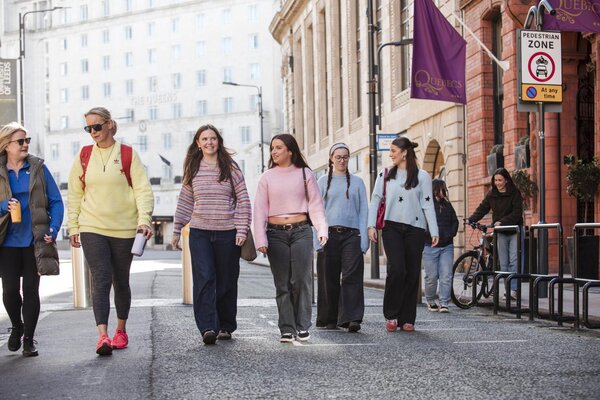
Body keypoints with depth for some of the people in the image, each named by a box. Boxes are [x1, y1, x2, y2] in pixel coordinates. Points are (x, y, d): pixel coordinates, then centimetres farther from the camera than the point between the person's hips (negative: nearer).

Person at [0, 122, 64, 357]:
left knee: (31, 290, 4)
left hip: (35, 241, 0)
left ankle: (29, 338, 16)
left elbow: (56, 202, 3)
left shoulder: (38, 168, 2)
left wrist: (53, 229, -10)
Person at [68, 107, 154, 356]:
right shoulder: (84, 156, 6)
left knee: (121, 282, 11)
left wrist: (144, 219, -16)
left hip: (124, 229, 0)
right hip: (92, 229, 0)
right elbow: (74, 194, 12)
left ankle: (121, 330, 27)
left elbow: (143, 190, -3)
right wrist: (73, 227, 8)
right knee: (100, 280, -12)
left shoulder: (128, 154, -1)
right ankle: (102, 335, -18)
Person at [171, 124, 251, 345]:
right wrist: (177, 230, 12)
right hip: (199, 233, 1)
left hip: (227, 232, -1)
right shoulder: (192, 170, 9)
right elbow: (185, 202, 15)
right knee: (204, 280, -11)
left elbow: (243, 200, 1)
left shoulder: (230, 168, 2)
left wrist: (242, 230, -6)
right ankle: (207, 328, -14)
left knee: (227, 282, 6)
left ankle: (225, 326, 19)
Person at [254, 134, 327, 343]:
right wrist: (260, 239, -4)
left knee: (301, 280, -7)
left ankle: (302, 326, 1)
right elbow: (260, 209, 5)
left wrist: (322, 230, -11)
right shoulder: (267, 177, 8)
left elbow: (316, 204, 3)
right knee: (282, 284, 2)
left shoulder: (305, 174, 6)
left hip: (301, 231, -1)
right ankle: (287, 329, 7)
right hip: (276, 233, 1)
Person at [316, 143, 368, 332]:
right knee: (329, 278, 3)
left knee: (352, 276, -12)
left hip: (351, 234, 0)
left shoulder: (357, 182, 12)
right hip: (329, 234, 1)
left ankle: (352, 318, -18)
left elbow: (363, 210, 9)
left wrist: (364, 238, -1)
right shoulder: (324, 181, 11)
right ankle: (331, 318, 13)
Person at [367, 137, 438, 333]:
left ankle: (407, 319, 10)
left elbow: (428, 204, 1)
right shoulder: (385, 175, 10)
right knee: (396, 269, -15)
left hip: (415, 229, 0)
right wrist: (371, 225, -2)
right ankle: (391, 315, -2)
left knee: (412, 274, 1)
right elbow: (375, 200, 9)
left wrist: (434, 231, -5)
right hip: (392, 228, 0)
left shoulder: (422, 176, 5)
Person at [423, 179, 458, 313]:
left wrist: (450, 235, -1)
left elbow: (455, 221, 14)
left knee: (446, 276, -4)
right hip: (430, 246, -4)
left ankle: (444, 303, -2)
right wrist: (431, 236, -15)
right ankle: (431, 301, 19)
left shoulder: (447, 205, 12)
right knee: (431, 277, 1)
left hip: (446, 246, 4)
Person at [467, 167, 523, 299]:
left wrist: (502, 222, -25)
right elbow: (482, 209, 2)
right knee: (503, 263, 3)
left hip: (514, 231, -4)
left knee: (514, 261, -12)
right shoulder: (491, 194, 7)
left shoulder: (515, 193, -5)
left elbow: (517, 212, -14)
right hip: (500, 233, 4)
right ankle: (508, 290, 7)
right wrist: (470, 219, -14)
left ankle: (514, 289, -14)